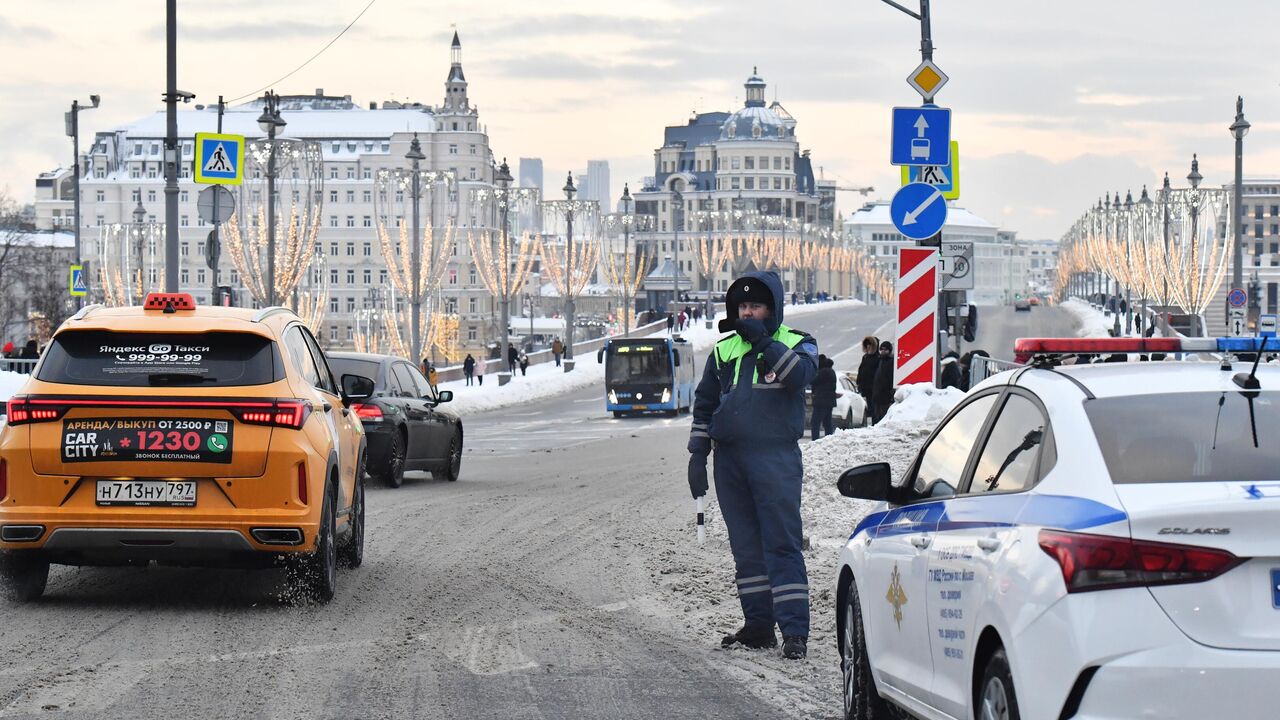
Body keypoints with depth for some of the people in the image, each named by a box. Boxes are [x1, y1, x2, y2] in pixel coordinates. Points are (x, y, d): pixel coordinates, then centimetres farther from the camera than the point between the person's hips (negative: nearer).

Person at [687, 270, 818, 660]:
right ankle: (759, 625, 13)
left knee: (781, 543, -10)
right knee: (746, 546, 7)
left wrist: (763, 340, -21)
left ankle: (795, 629, -12)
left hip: (775, 457, -5)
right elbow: (704, 405, 20)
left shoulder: (797, 344, 4)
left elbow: (800, 375, -19)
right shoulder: (724, 350, 16)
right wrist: (697, 454, 13)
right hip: (730, 459, 5)